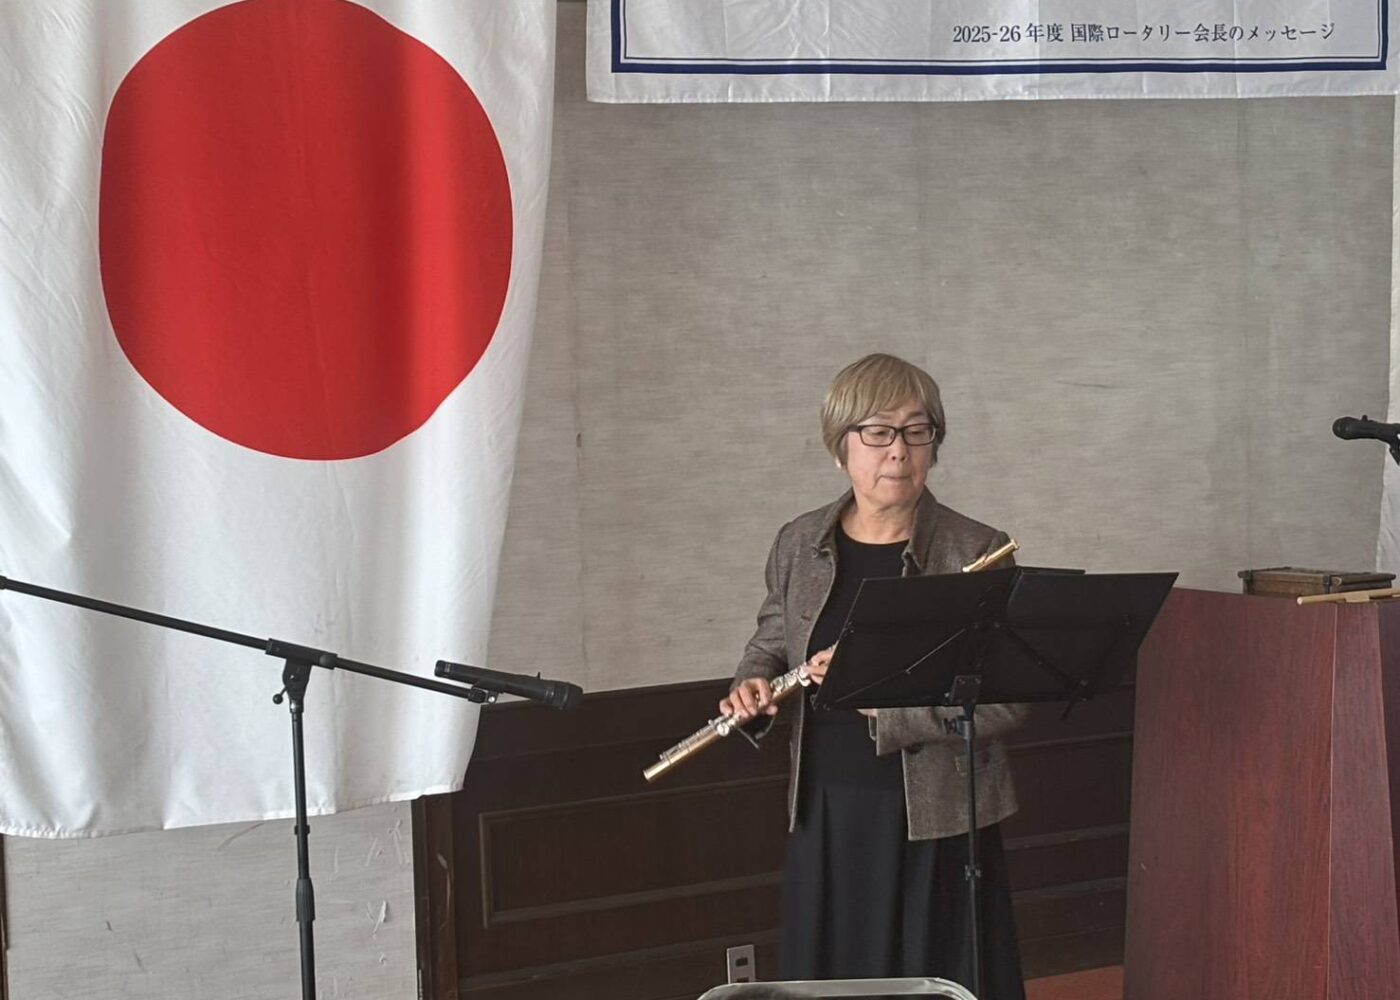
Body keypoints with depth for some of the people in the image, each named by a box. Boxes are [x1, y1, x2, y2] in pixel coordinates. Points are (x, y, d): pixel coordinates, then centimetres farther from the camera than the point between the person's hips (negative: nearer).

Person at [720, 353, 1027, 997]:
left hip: (936, 825, -3)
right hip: (826, 817, 4)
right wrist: (753, 685, -2)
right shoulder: (799, 545, 5)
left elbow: (1003, 701, -15)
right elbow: (772, 641, 21)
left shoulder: (977, 554, -8)